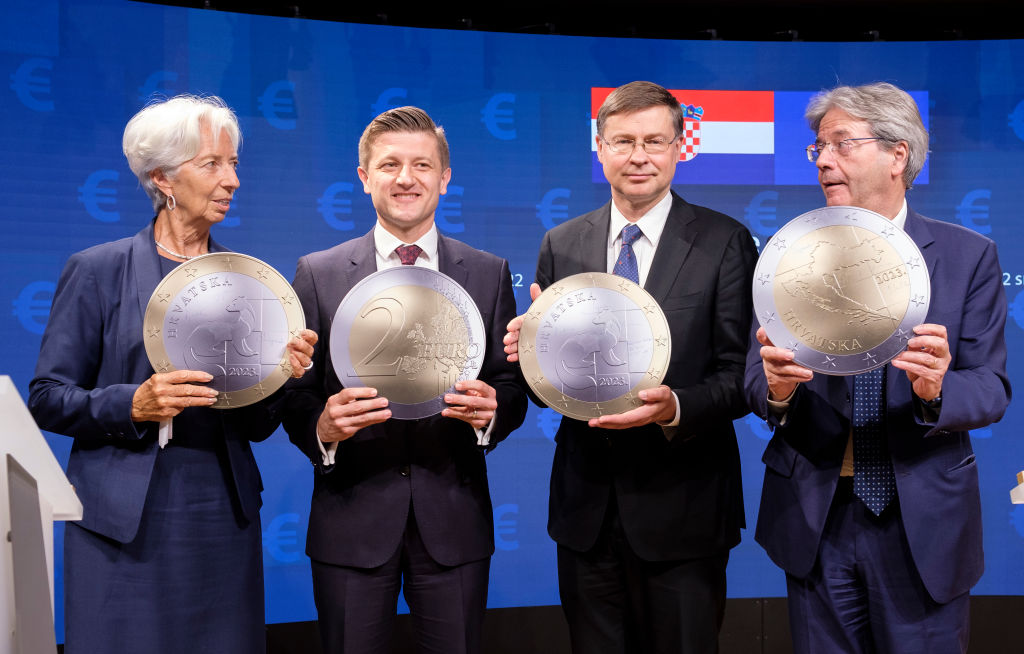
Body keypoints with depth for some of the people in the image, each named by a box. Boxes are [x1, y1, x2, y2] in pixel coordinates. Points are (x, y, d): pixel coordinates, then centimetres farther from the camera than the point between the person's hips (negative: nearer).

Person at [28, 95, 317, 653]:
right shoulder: (97, 271, -2)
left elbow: (255, 426, 10)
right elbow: (46, 398, -3)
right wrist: (133, 404, -19)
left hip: (224, 520, 3)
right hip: (124, 524, -3)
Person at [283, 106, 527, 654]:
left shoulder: (489, 274, 5)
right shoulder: (318, 273, 2)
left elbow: (512, 388, 5)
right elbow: (296, 394, 0)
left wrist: (491, 410, -17)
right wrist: (321, 428, -21)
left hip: (454, 521, 1)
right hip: (351, 521, -1)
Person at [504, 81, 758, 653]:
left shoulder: (726, 242, -5)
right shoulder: (561, 246, 5)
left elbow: (742, 374, -7)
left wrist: (675, 408, -25)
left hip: (682, 513, -3)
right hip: (587, 508, 3)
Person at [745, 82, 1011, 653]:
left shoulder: (969, 256, -2)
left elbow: (991, 389, -5)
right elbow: (756, 381, -3)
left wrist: (937, 390, -26)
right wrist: (776, 388, -26)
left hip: (923, 521, -1)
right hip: (815, 519, 1)